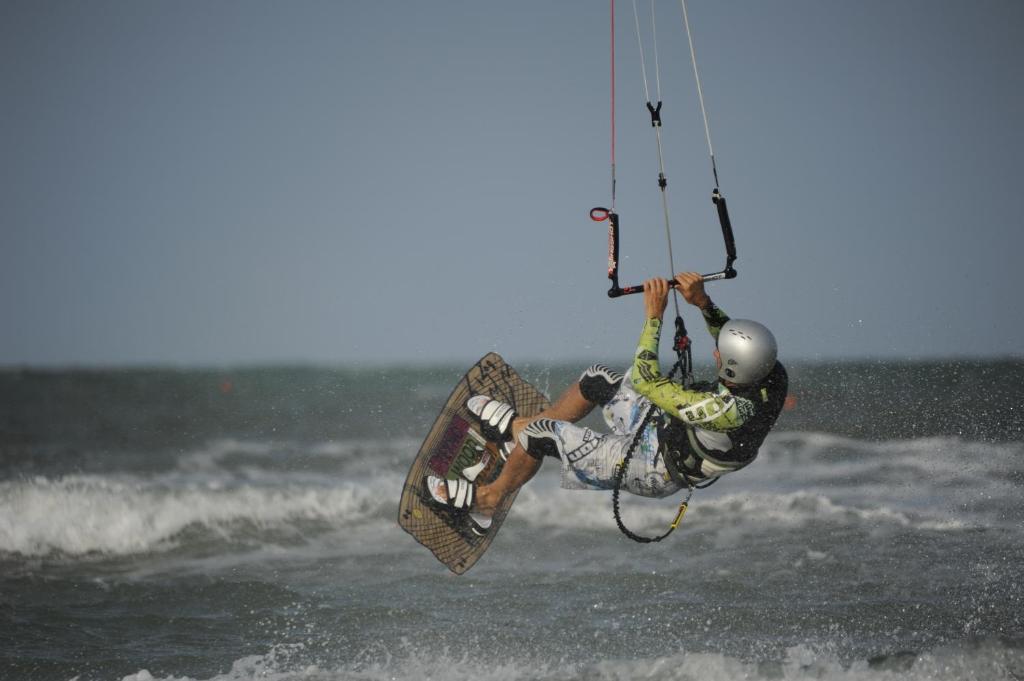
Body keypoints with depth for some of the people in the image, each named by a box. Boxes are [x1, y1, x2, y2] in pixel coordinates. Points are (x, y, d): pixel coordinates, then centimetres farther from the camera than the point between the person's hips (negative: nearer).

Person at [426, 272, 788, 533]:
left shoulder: (725, 412, -42)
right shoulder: (774, 377, -21)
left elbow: (645, 381, -33)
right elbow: (732, 335, 1)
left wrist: (653, 314, -29)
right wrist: (702, 301, -13)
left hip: (652, 470, -8)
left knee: (541, 433, -2)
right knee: (596, 379, 18)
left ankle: (490, 498, 24)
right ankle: (518, 426, 39)